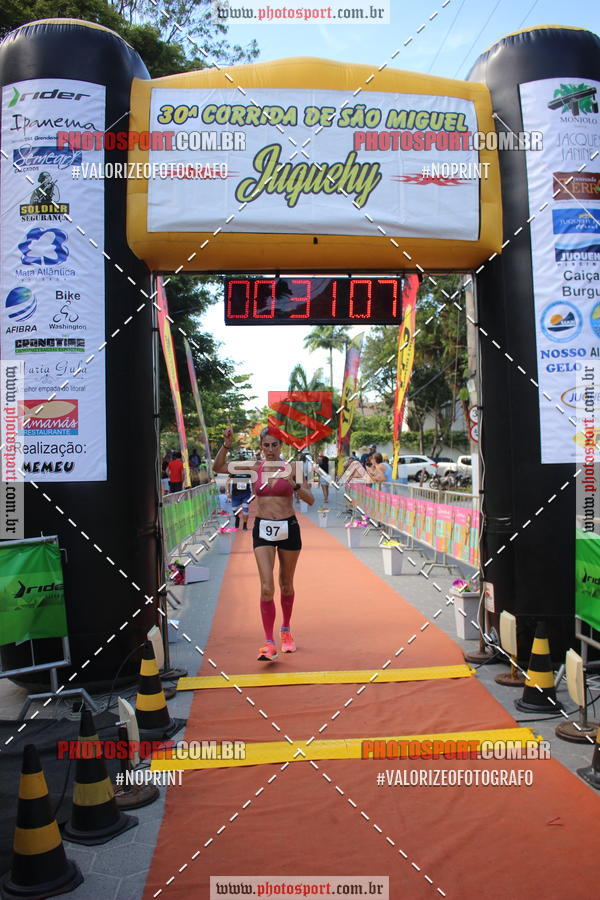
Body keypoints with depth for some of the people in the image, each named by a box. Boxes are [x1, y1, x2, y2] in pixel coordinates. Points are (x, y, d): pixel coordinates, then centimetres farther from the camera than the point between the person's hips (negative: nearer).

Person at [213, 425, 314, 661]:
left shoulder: (291, 468, -3)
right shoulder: (254, 467, 1)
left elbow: (310, 500, -6)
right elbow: (218, 467, 3)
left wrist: (294, 485, -23)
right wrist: (227, 445, -11)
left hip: (288, 528, 0)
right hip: (263, 529, 0)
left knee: (286, 584, 15)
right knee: (267, 587, -10)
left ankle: (286, 631, 36)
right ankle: (269, 643, -5)